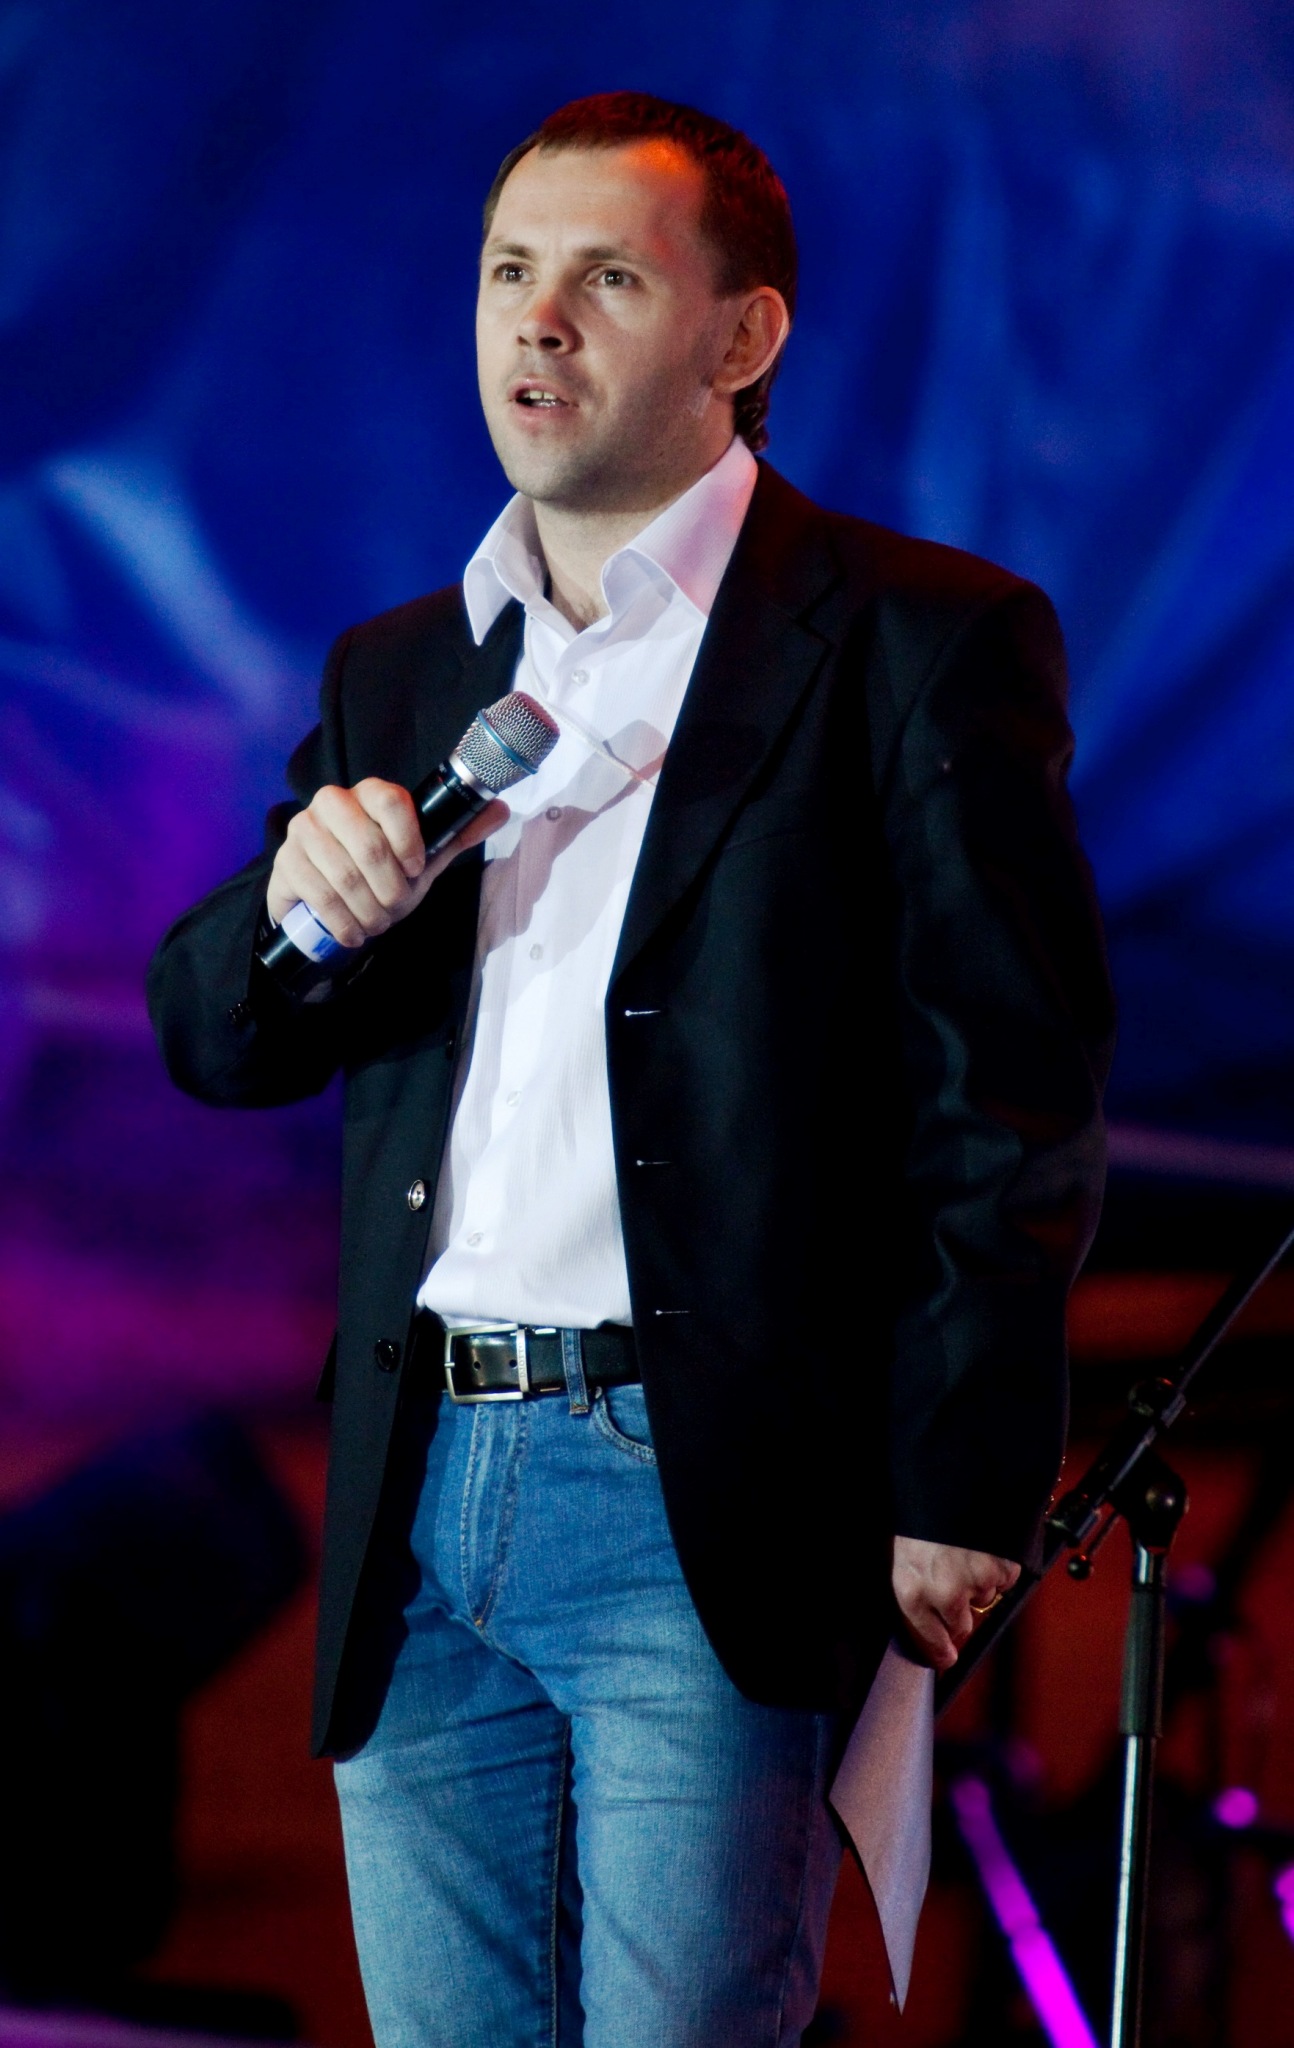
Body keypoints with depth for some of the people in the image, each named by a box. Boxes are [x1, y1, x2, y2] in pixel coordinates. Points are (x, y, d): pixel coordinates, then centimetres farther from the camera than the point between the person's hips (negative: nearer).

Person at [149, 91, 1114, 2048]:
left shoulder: (926, 644, -2)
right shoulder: (400, 672, 17)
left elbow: (1014, 1109, -5)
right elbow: (217, 1045, 17)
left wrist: (960, 1496, -11)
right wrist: (298, 908, -6)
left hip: (710, 1514, -6)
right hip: (420, 1515, 6)